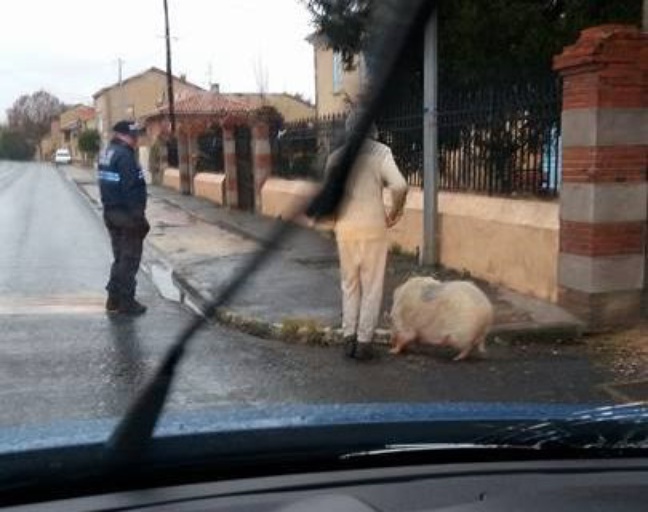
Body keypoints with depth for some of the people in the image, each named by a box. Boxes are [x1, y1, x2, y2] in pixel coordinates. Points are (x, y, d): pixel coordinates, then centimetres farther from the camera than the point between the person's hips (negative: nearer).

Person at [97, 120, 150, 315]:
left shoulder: (106, 153, 14)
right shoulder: (124, 155, -18)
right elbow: (131, 190, -23)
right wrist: (139, 217, -20)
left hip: (111, 213, 10)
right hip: (126, 215, -10)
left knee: (120, 257, 18)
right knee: (130, 259, 0)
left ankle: (114, 299, 23)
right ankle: (126, 302, 5)